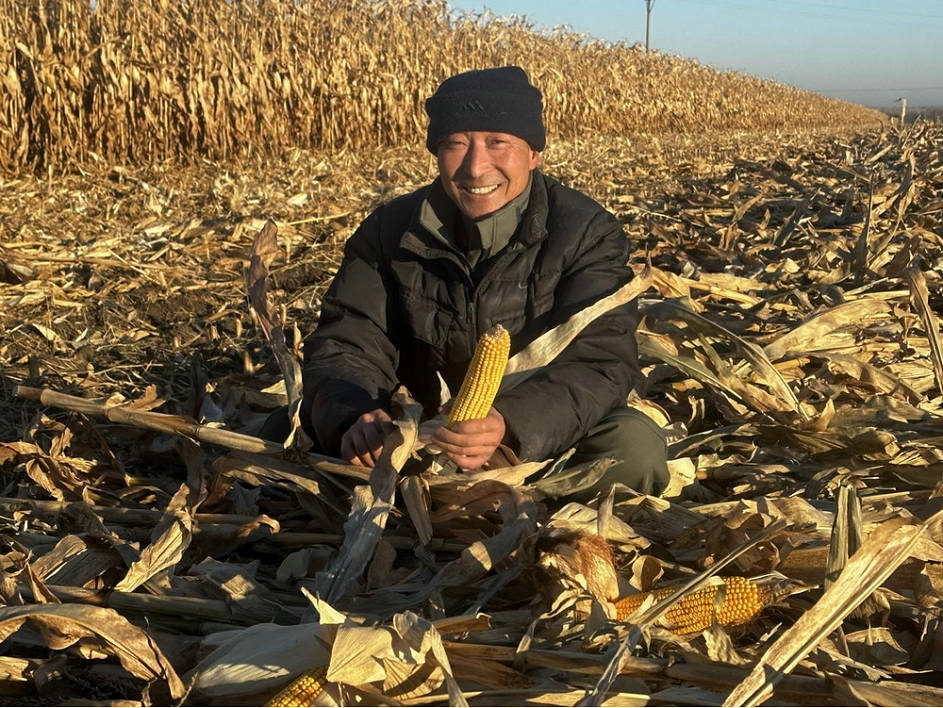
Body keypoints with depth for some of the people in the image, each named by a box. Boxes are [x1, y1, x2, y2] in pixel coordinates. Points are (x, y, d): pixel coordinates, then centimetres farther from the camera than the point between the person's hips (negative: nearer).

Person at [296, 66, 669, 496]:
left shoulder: (588, 233, -11)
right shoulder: (391, 231, -3)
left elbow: (599, 360, -22)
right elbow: (346, 345, -7)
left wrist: (510, 426, -42)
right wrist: (351, 420, -33)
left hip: (552, 442, -1)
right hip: (427, 441, 2)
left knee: (633, 443, -30)